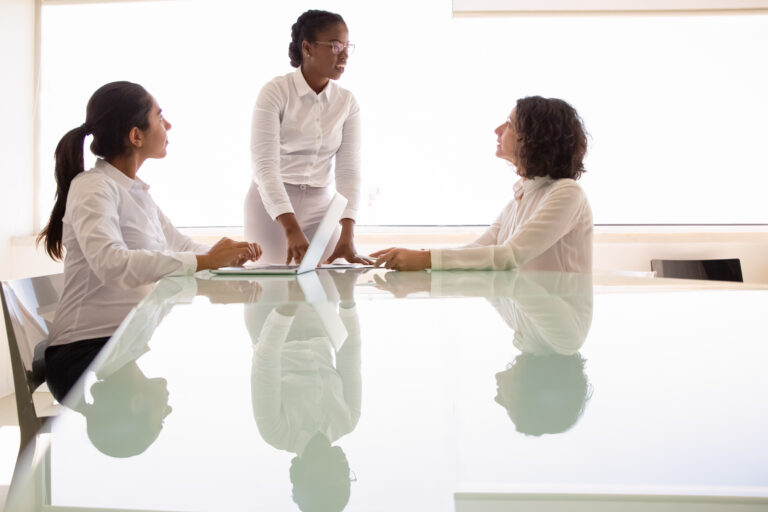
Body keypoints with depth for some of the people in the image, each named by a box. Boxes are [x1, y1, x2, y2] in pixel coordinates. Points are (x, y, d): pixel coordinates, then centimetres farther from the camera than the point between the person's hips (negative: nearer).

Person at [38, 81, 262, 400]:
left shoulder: (136, 191, 16)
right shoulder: (92, 187, -11)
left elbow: (180, 247, 17)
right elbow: (111, 263, -29)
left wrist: (229, 255, -4)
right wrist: (204, 261, -32)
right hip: (86, 352, -8)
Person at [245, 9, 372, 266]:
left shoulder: (347, 103, 0)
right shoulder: (275, 92, -13)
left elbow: (349, 168, -8)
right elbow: (264, 164, -23)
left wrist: (347, 236, -22)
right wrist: (292, 230, -36)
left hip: (320, 207, 4)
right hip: (271, 206, -4)